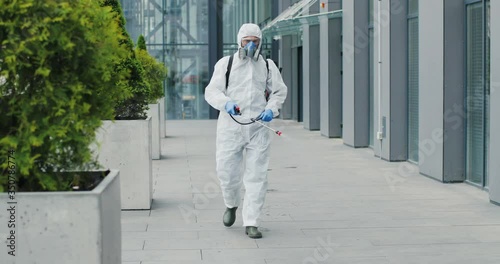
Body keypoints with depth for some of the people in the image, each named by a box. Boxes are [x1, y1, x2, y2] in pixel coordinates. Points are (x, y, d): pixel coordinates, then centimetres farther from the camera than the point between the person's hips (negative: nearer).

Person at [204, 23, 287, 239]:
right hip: (230, 126, -1)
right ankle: (231, 205, 34)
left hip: (258, 127, 1)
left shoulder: (268, 66, 11)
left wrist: (271, 109, 0)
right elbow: (212, 92, 1)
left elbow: (279, 91, 20)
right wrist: (226, 103, -19)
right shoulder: (225, 64, 5)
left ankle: (251, 223, 3)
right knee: (227, 171, 2)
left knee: (256, 176, -3)